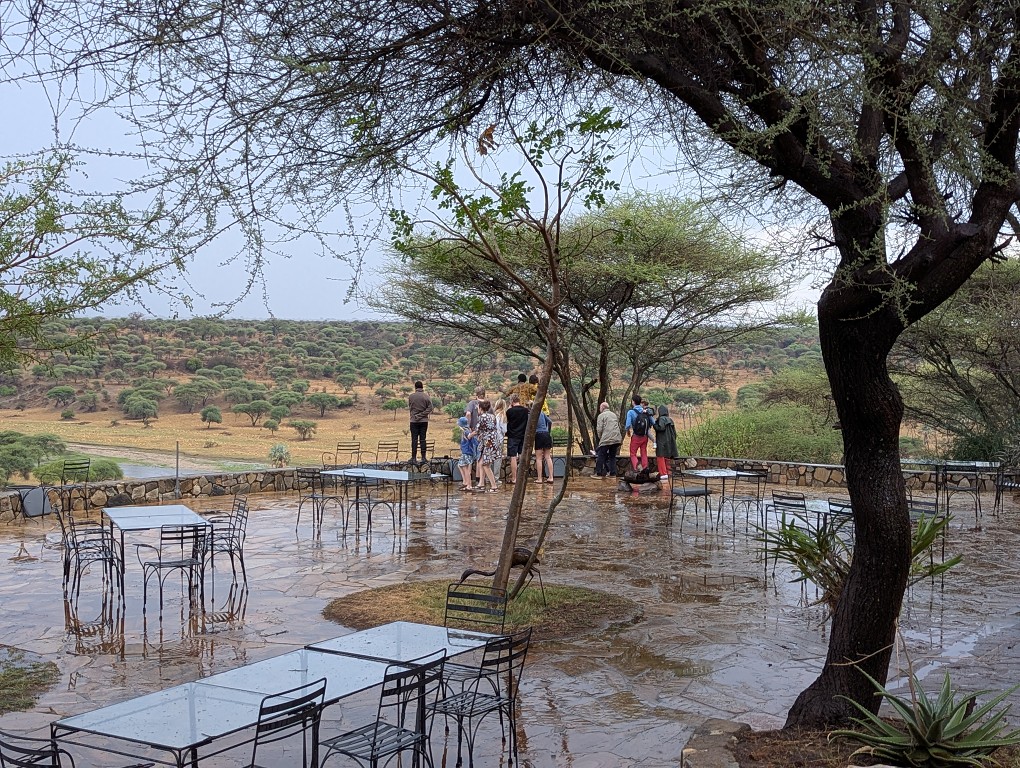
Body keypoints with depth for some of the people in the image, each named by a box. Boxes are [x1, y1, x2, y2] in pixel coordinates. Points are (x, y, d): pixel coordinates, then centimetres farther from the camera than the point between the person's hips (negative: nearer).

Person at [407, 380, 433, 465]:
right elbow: (430, 408, -7)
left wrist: (415, 415, 11)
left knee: (414, 440, 2)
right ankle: (423, 457, 5)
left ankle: (413, 458, 2)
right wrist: (422, 414, -4)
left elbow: (409, 407, 2)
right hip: (424, 421, 1)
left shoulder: (411, 396, -3)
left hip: (414, 421, -1)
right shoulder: (427, 397, -3)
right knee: (423, 439, 6)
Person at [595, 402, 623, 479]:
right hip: (617, 439, 6)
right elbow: (619, 427, 20)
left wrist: (600, 438, 7)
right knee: (612, 456, 14)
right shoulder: (614, 415, 20)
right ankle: (613, 473, 10)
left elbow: (599, 429, -8)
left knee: (601, 456, 2)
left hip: (606, 439, -6)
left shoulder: (601, 415, -1)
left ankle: (599, 473, 2)